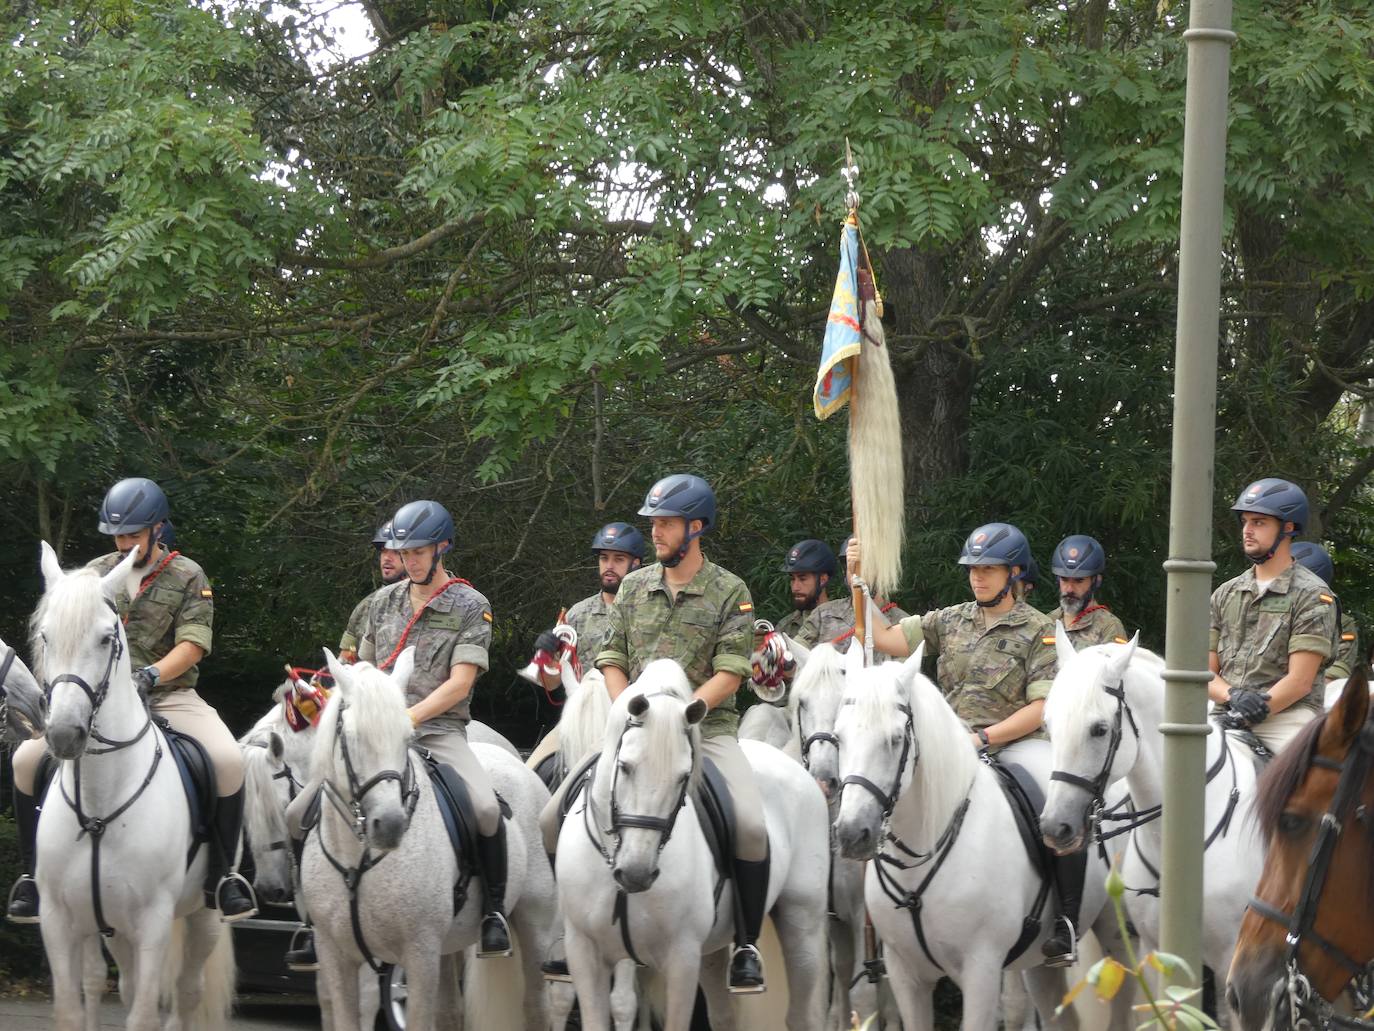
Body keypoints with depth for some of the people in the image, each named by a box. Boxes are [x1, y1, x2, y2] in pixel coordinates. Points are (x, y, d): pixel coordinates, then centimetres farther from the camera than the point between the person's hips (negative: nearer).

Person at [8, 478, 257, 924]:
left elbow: (193, 644, -9)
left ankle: (221, 874, -13)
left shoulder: (187, 577, 2)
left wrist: (151, 674, -26)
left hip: (169, 697, -2)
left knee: (228, 759, -28)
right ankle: (34, 871, -3)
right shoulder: (96, 574, 11)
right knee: (27, 759, -16)